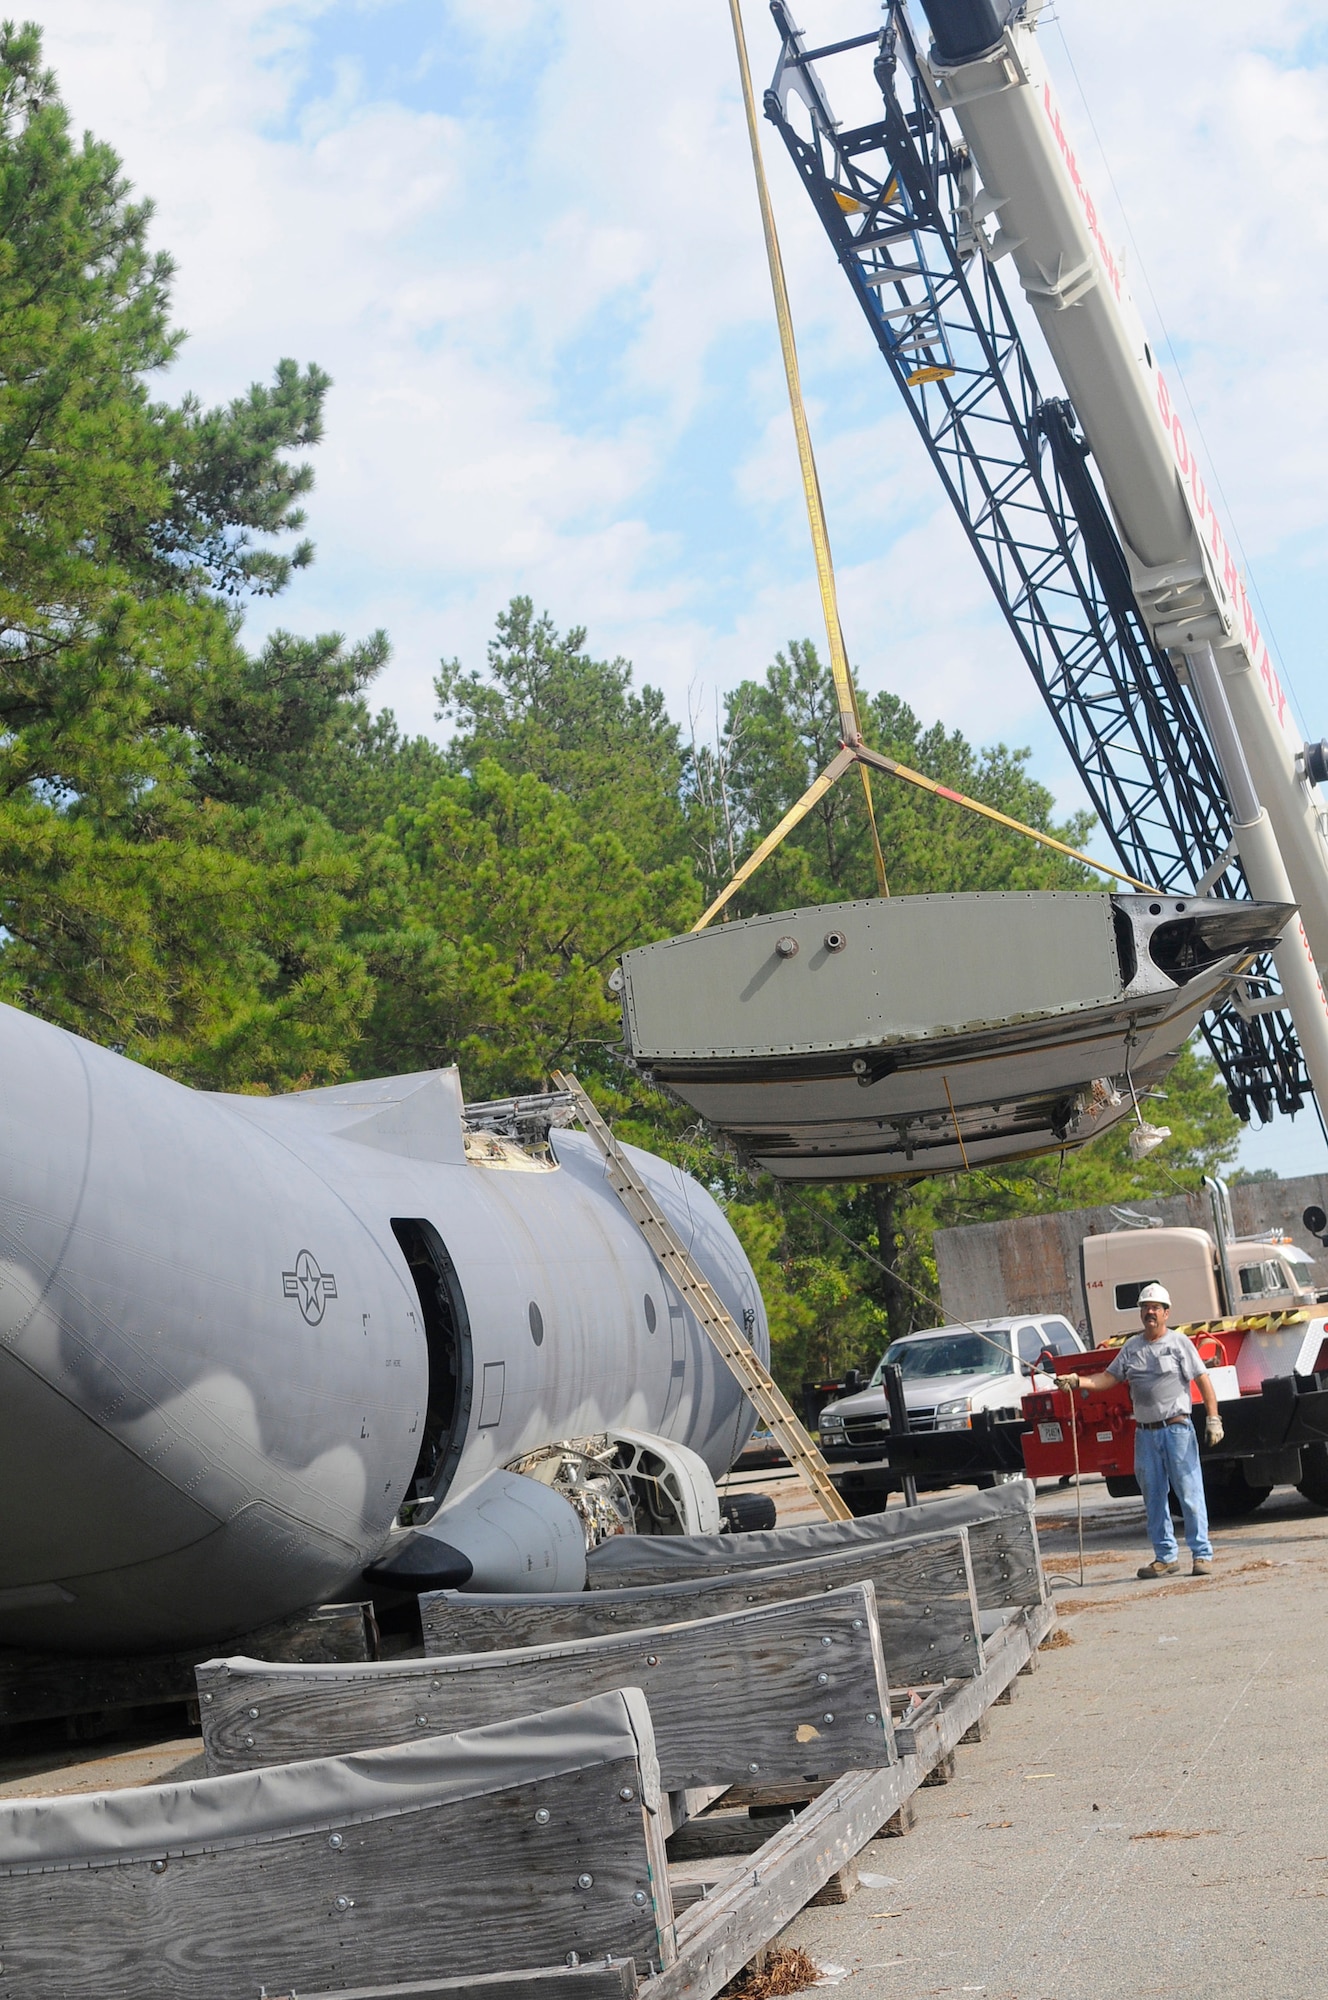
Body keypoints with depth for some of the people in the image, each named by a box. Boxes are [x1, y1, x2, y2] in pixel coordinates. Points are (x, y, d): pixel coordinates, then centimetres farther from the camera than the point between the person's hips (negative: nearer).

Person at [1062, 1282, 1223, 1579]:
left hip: (1177, 1429, -5)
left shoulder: (1179, 1342, 0)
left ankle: (1202, 1555, -1)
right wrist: (1078, 1381, -4)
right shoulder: (1132, 1347, 13)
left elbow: (1203, 1380, -3)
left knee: (1190, 1493, -6)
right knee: (1153, 1498, 7)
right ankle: (1166, 1557, 15)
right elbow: (1108, 1377, 11)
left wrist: (1213, 1418, -9)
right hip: (1145, 1432, 5)